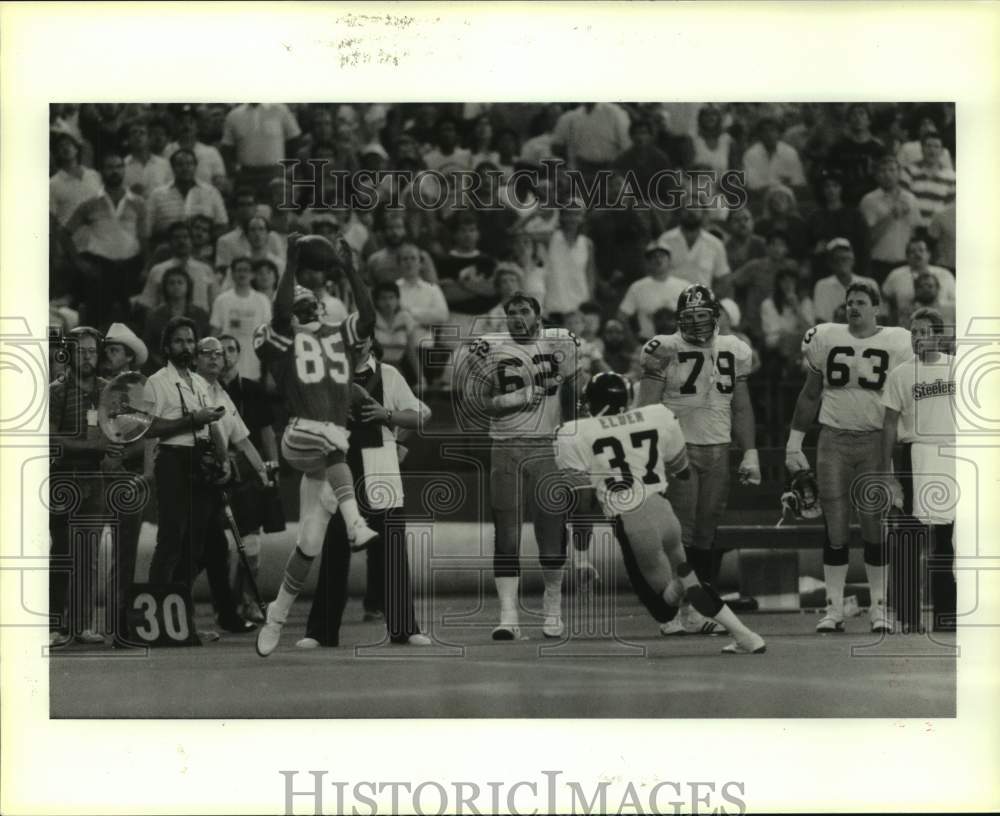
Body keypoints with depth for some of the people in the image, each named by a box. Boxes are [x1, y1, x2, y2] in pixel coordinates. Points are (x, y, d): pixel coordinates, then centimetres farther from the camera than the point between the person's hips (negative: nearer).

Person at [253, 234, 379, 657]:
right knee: (331, 442, -42)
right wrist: (291, 265, -11)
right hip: (301, 436, -5)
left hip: (330, 453, 5)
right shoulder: (279, 338, 7)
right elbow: (281, 312, -14)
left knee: (310, 541, 5)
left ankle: (277, 614, 17)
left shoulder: (337, 337, 21)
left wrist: (350, 269, 5)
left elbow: (368, 315, 6)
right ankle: (354, 523, -55)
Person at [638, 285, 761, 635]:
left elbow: (741, 407, 17)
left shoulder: (733, 351, 11)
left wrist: (750, 453, 11)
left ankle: (700, 609, 10)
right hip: (679, 448, -4)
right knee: (680, 534, -8)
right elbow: (648, 409, -5)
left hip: (719, 450, 4)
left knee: (709, 535, 4)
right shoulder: (665, 351, -4)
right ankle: (676, 610, -2)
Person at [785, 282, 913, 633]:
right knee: (835, 528, 1)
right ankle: (833, 609, 7)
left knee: (876, 527, 0)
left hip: (876, 441, -1)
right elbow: (810, 395, 12)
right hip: (833, 439, 1)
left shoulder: (896, 344, 1)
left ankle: (880, 608, 10)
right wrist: (794, 444, 8)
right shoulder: (826, 339, 5)